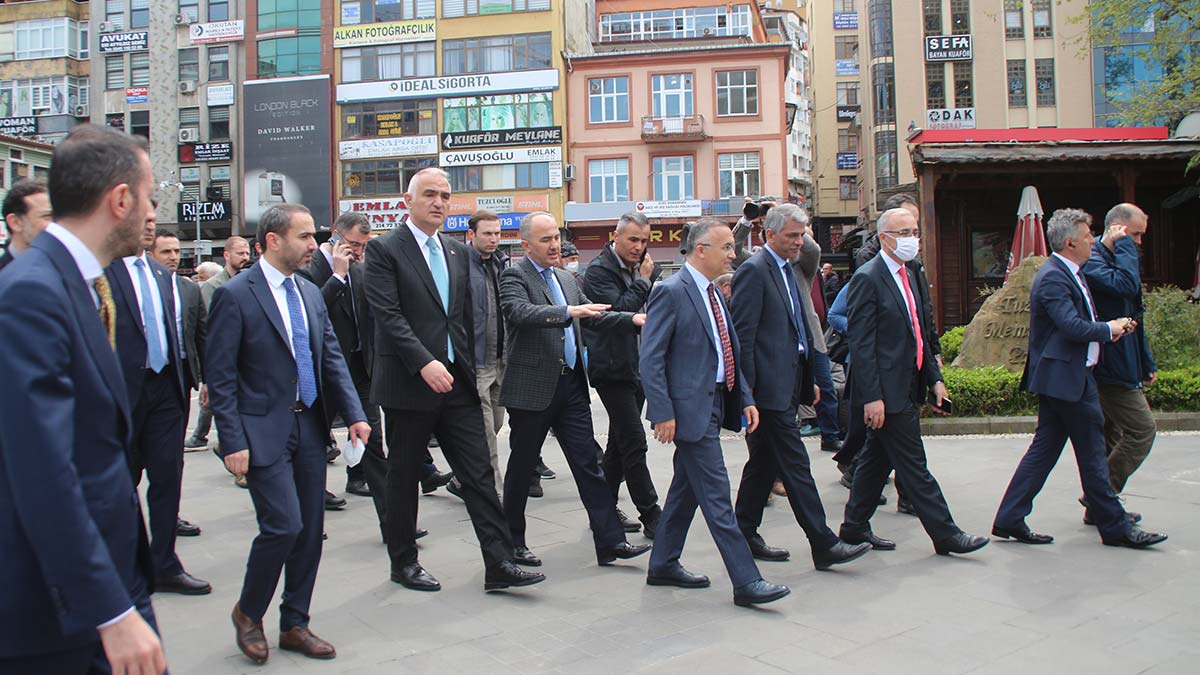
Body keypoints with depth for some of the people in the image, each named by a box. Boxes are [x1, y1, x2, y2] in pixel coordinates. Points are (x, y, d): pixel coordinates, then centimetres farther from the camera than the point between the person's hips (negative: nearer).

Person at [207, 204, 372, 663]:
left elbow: (332, 358, 11)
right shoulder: (235, 296, -9)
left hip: (309, 427, 7)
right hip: (264, 431, -6)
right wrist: (233, 442, -15)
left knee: (310, 530, 9)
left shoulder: (310, 293, 11)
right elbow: (220, 377, -10)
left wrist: (354, 414, 0)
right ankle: (248, 612, 16)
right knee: (284, 525, -11)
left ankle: (294, 625, 24)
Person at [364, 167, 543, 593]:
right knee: (403, 475, 8)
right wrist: (424, 363, -25)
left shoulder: (458, 253, 13)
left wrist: (470, 369, 15)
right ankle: (403, 563, 23)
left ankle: (499, 564, 4)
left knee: (479, 473, 1)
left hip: (457, 382, 5)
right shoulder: (385, 250, -5)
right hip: (408, 383, -5)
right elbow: (388, 315, -16)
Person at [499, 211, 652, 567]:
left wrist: (633, 318, 3)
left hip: (571, 385, 6)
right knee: (521, 467, 7)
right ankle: (513, 542, 21)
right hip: (532, 387, -6)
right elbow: (521, 312, -26)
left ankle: (610, 541, 7)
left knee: (588, 464, 5)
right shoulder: (514, 277, -7)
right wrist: (569, 311, -37)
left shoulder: (566, 279, 16)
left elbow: (594, 317, 18)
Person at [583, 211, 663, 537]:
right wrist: (644, 280, -13)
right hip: (613, 367, -9)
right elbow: (619, 309, -22)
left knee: (619, 444, 14)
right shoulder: (599, 270, -10)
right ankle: (652, 517, -2)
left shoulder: (637, 271, 14)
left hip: (637, 367, 9)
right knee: (634, 444, -8)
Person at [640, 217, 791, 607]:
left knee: (687, 489, 16)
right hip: (691, 408, -9)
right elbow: (650, 360, -17)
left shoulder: (712, 293, 15)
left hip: (714, 404, 9)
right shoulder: (671, 292, -13)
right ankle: (746, 582, 0)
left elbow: (728, 353, 20)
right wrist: (663, 413, -20)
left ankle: (663, 565, 28)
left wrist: (745, 398, 12)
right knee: (716, 497, -5)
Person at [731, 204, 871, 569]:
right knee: (796, 466, -5)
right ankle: (824, 545, 1)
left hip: (788, 385, 10)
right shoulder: (754, 271, -12)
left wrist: (809, 380, 19)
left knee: (764, 463, 15)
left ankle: (745, 536, 24)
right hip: (770, 388, -10)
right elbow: (742, 335, -16)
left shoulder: (786, 270, 17)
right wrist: (747, 390, -18)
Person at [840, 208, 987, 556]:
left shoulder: (909, 276, 15)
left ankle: (855, 527, 25)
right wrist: (872, 396, -21)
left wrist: (934, 376, 14)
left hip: (907, 387, 9)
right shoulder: (867, 279, -14)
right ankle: (945, 534, 8)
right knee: (913, 466, 0)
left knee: (877, 458, 15)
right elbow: (861, 343, -17)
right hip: (887, 390, -9)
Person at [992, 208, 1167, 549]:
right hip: (1064, 377, -10)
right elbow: (1073, 327, -27)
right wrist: (1108, 329, -11)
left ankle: (1010, 520, 13)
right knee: (1092, 453, 1)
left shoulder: (1071, 274, 16)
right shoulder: (1053, 278, -18)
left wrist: (1112, 330, 3)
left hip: (1064, 377, 10)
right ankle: (1116, 527, 13)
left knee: (1044, 449, 10)